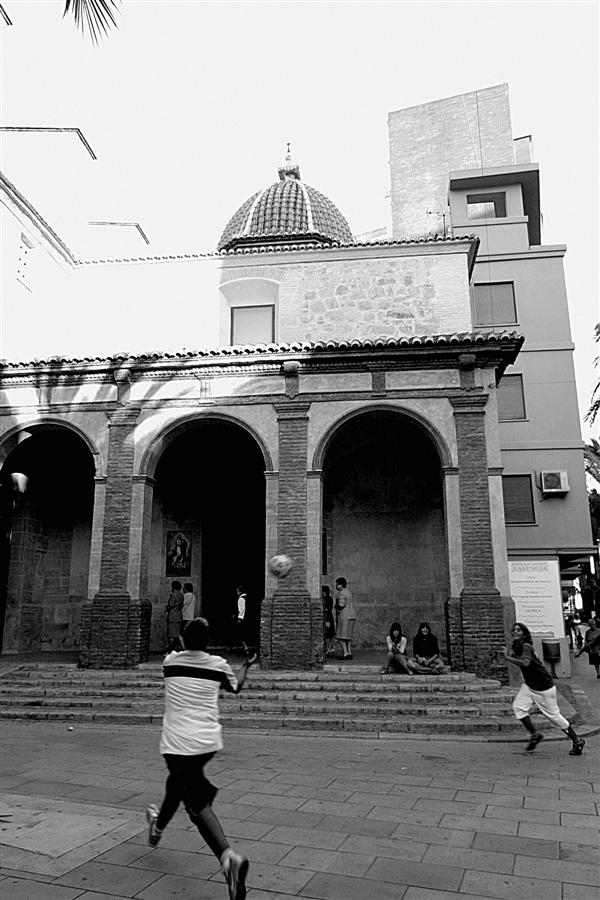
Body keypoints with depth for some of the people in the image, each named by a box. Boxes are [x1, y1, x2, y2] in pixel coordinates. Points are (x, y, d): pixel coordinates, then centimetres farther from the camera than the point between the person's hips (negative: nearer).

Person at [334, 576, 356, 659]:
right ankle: (349, 653, 14)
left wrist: (336, 606, -6)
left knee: (341, 636, -3)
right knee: (348, 636, 14)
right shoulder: (348, 590, 13)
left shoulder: (341, 594, -15)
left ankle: (345, 653, -8)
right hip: (352, 615, 9)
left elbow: (341, 605, -25)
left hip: (344, 616, -9)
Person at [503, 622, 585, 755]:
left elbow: (525, 663, -44)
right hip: (528, 685, 8)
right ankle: (535, 734, 7)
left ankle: (577, 741, 20)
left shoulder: (526, 647, -25)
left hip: (543, 688, -8)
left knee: (554, 716, 2)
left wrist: (508, 657, -38)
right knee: (518, 706, -7)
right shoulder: (516, 646, 1)